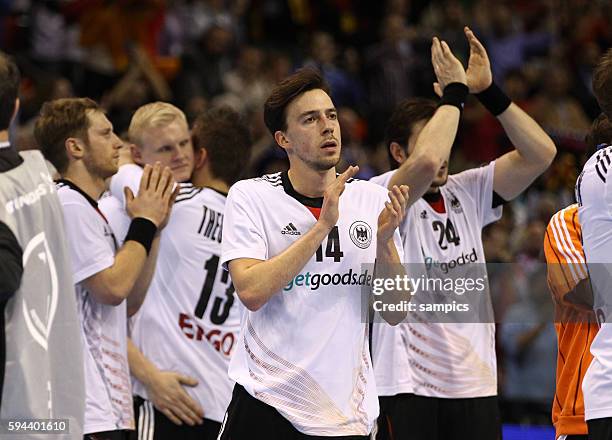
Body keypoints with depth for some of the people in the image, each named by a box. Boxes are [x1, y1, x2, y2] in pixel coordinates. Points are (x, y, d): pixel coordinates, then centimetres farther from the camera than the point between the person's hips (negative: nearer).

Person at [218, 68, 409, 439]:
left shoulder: (373, 199, 5)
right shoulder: (249, 196, -4)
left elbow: (394, 314, 4)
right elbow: (251, 292, -18)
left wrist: (384, 240, -12)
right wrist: (323, 226, -19)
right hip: (265, 405, -3)